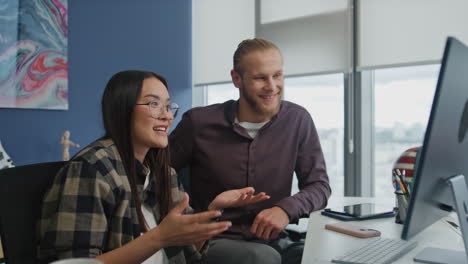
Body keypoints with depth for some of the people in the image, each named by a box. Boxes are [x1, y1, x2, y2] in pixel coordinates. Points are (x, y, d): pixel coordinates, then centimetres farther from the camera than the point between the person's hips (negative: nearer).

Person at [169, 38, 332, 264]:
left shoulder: (298, 120, -3)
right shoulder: (199, 122, -9)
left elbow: (319, 185, 0)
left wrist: (287, 209, -20)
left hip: (272, 242, 5)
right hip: (213, 242, -4)